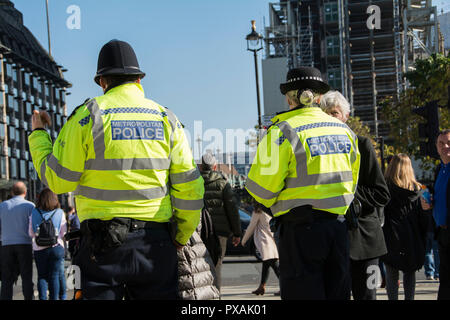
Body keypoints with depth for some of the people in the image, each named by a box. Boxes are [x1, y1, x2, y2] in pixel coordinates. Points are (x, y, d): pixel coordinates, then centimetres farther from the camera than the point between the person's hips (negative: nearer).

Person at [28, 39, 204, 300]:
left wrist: (38, 134, 14)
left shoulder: (88, 115, -2)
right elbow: (190, 187, 4)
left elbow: (57, 180, -1)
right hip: (156, 243, 3)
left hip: (103, 243, -2)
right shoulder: (166, 118, 7)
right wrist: (181, 238, 17)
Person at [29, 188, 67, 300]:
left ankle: (42, 298, 1)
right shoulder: (60, 213, -2)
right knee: (54, 276, 4)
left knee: (42, 276, 7)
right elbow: (64, 233, 0)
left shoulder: (34, 213, -1)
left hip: (39, 249, 1)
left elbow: (31, 233, 2)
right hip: (56, 247, 0)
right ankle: (54, 298, 3)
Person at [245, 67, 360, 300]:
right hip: (337, 226, 6)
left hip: (300, 230, -6)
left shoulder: (284, 131, -10)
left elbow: (262, 187, -11)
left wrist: (282, 204, 9)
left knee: (303, 293, -1)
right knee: (337, 293, 13)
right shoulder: (344, 130, 10)